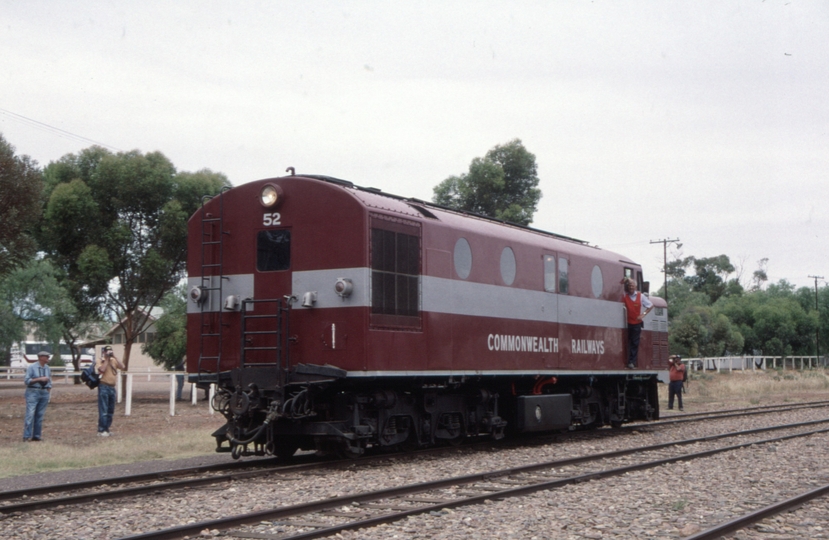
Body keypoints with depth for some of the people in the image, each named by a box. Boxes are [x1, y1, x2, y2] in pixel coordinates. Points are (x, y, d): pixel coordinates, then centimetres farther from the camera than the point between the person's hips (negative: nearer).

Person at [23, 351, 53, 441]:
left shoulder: (47, 368, 10)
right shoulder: (31, 367, -5)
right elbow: (26, 380, -9)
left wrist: (49, 394, 9)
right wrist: (39, 379, -17)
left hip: (44, 393, 5)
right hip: (33, 392, -5)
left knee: (40, 415, 4)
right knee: (30, 414, -9)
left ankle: (37, 436, 9)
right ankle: (27, 436, -8)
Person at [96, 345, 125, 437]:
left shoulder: (113, 360, 14)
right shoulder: (99, 361, -1)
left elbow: (122, 367, 0)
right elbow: (102, 369, -19)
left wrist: (114, 357, -4)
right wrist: (106, 360, -11)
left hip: (112, 387, 6)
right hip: (104, 387, -6)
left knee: (110, 411, 10)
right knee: (103, 410, -9)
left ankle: (106, 429, 17)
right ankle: (101, 430, -8)